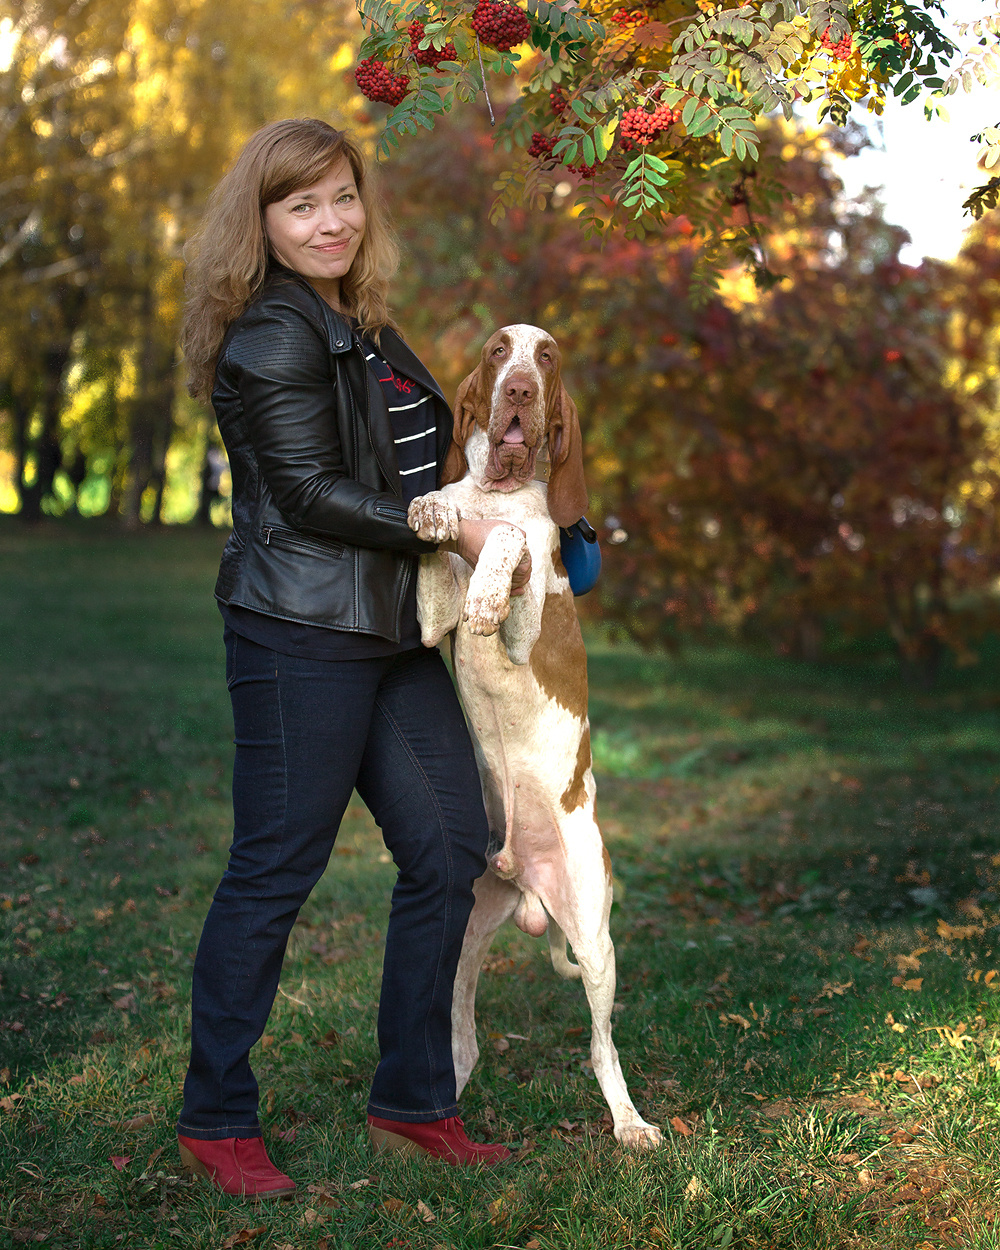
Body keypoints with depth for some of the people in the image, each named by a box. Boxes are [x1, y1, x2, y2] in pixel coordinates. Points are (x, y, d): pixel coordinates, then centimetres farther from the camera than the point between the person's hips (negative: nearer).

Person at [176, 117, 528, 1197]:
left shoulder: (361, 327, 19)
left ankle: (412, 1104, 19)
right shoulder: (275, 334, -9)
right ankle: (214, 1120, 11)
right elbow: (311, 495, -15)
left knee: (450, 846, 7)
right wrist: (451, 528, -11)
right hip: (300, 631, -9)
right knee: (276, 867, -3)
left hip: (390, 631, 9)